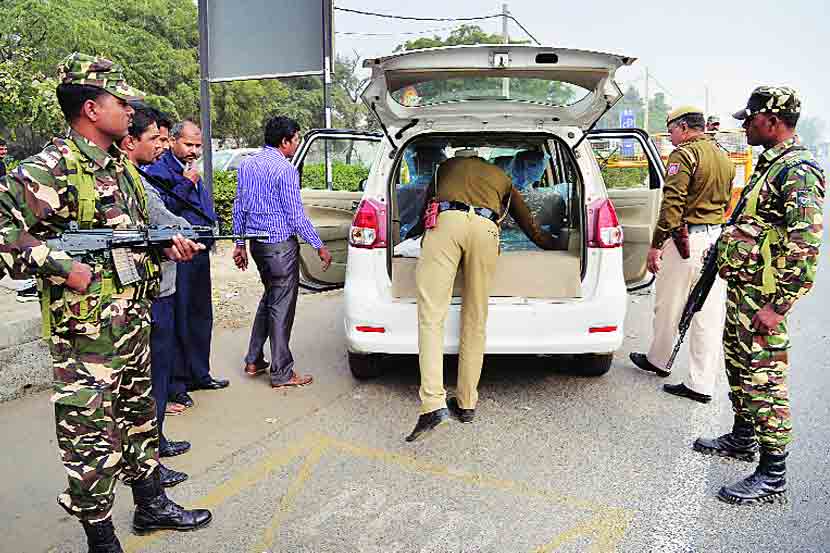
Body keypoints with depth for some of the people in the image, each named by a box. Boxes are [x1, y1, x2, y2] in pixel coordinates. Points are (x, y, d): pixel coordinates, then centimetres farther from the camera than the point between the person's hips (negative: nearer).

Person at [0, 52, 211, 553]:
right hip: (86, 330, -9)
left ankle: (151, 504, 39)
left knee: (140, 414, 21)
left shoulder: (122, 165, 12)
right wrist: (63, 266, -22)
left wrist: (167, 245, 5)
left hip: (135, 319, 9)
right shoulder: (52, 169, -16)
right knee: (93, 435, 3)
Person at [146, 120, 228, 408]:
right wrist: (185, 184, -21)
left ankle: (199, 374, 30)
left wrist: (211, 223, 13)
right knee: (178, 320, -3)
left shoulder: (194, 171, 18)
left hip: (200, 254, 9)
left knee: (201, 316, 16)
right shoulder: (159, 170, -10)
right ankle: (177, 384, 7)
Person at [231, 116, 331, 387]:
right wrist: (320, 247, -7)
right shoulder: (285, 170, -15)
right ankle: (282, 373, 10)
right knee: (281, 307, 0)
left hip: (257, 244, 8)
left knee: (269, 297, 22)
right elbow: (296, 217, -15)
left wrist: (240, 244, 18)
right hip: (281, 245, -8)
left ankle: (254, 360, 26)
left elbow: (239, 207, 12)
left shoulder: (246, 164, 8)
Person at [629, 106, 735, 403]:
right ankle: (701, 384, 10)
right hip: (717, 239, 8)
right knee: (709, 314, 6)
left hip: (687, 238, -8)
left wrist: (656, 244, -15)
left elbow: (672, 203, -17)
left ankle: (657, 361, 28)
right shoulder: (724, 158, 17)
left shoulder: (685, 154, -10)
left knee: (668, 307, 10)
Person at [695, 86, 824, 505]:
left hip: (762, 297, -10)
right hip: (742, 288, 10)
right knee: (740, 367, 21)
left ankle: (772, 476, 6)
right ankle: (742, 438, 38)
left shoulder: (797, 171, -18)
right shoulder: (770, 164, 15)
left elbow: (806, 246, -24)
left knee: (764, 379, -5)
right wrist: (726, 244, 27)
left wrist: (779, 305, -26)